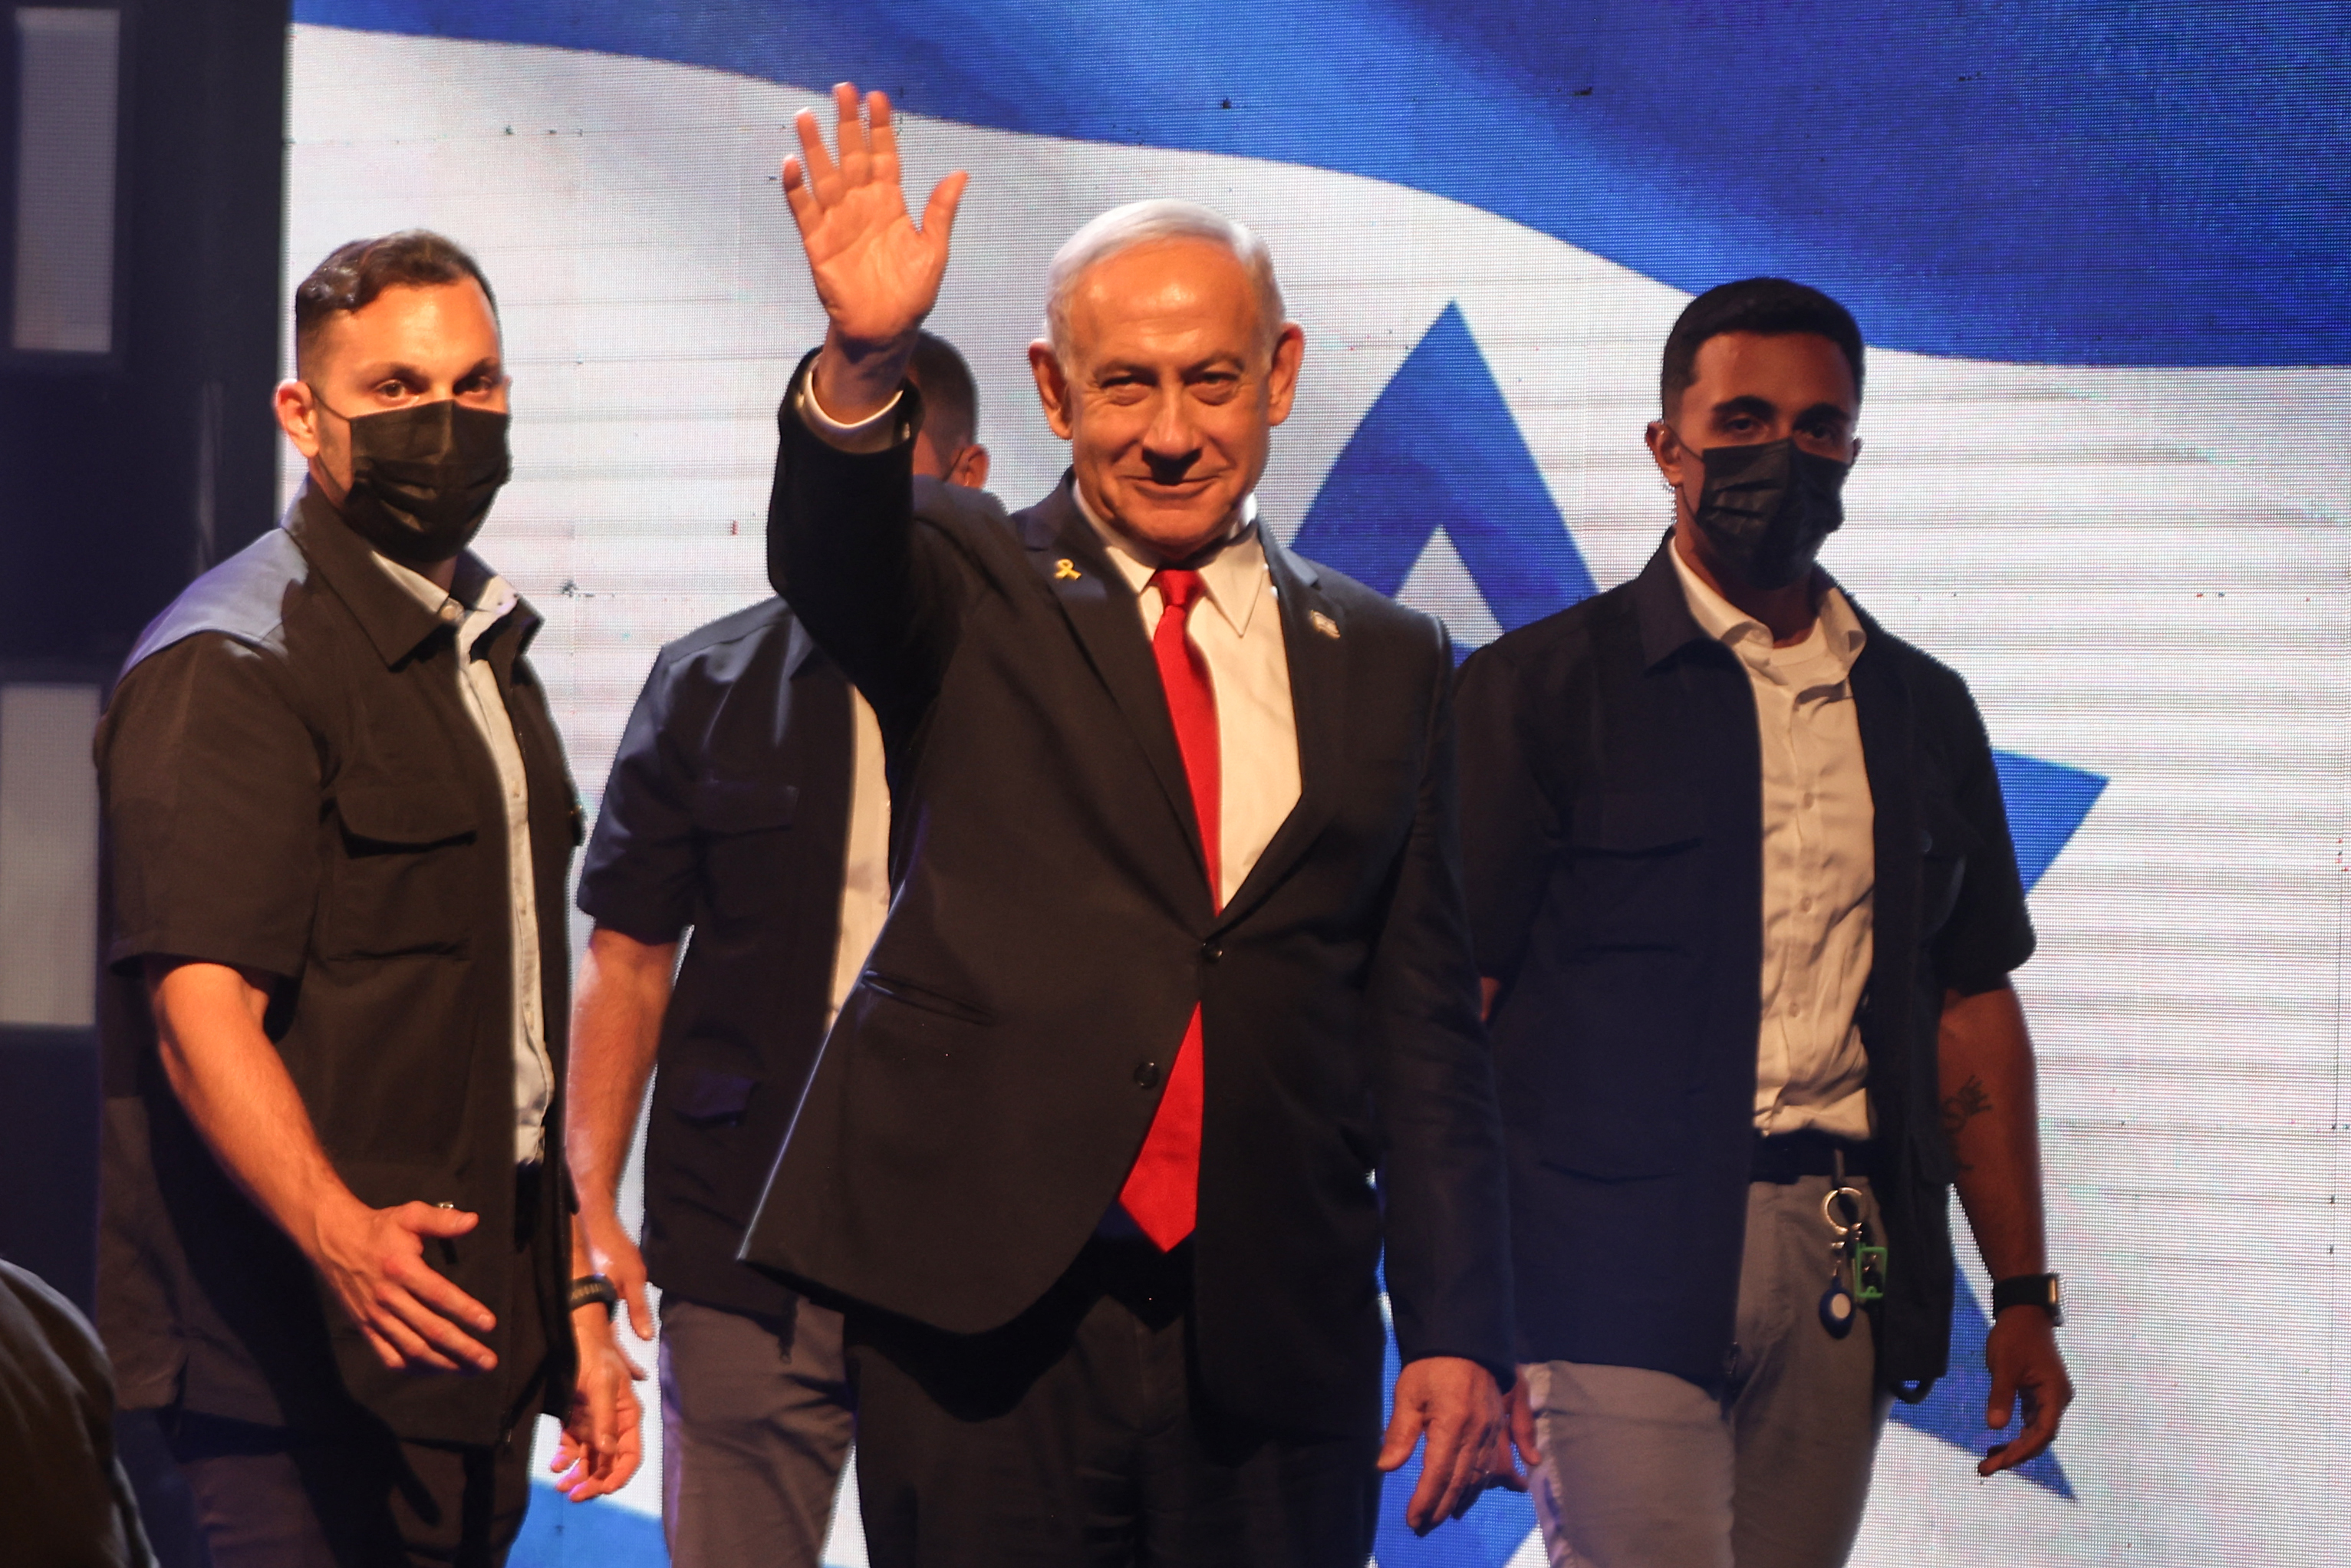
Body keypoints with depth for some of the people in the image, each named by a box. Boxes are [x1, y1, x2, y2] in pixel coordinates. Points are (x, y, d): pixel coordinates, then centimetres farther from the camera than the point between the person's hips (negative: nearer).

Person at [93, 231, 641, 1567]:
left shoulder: (489, 656, 19)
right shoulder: (229, 665, -10)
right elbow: (199, 1005, -21)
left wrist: (577, 1300, 21)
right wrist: (337, 1235, -36)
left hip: (468, 1351, 8)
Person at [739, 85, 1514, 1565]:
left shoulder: (1385, 664, 12)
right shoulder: (973, 591, 5)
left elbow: (1425, 1023, 11)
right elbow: (831, 557, -18)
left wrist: (1457, 1330, 4)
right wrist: (862, 368, -39)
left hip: (1273, 1344, 2)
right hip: (986, 1322, -2)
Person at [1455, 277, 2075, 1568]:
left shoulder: (1922, 711, 16)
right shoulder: (1537, 689, 1)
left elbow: (1974, 1009, 19)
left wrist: (2023, 1293, 14)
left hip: (1845, 1266, 4)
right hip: (1620, 1265, -4)